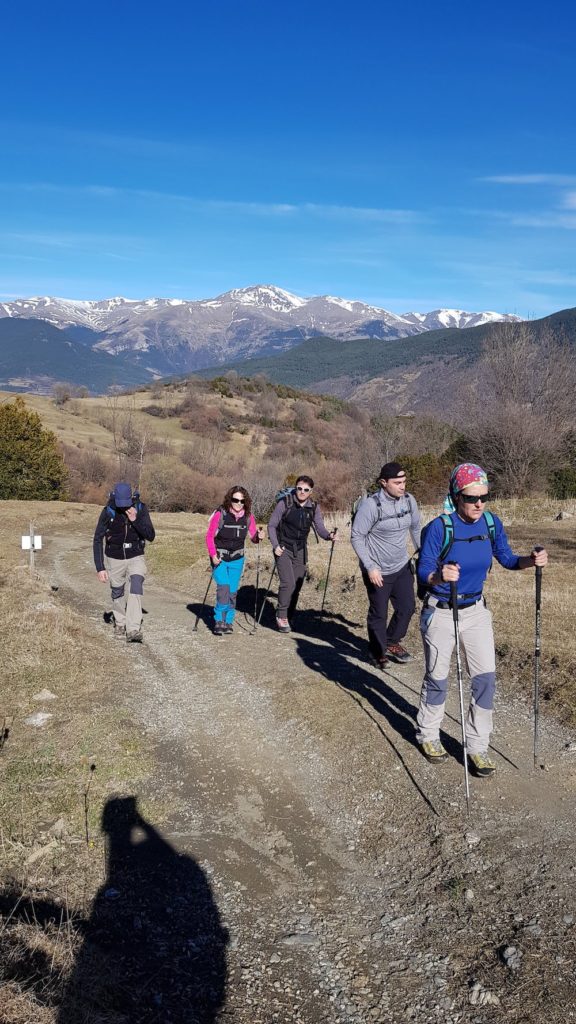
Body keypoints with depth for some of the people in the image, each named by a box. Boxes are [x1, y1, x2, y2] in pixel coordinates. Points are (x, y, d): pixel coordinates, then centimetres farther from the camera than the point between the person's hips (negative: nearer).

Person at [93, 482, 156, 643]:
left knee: (136, 585, -24)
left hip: (136, 558, -1)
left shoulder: (141, 509, -14)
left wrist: (135, 520, -30)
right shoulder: (108, 512, -17)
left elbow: (151, 536, -15)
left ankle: (133, 630, -28)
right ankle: (120, 623, 41)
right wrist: (100, 568, -16)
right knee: (117, 593, 14)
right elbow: (98, 540, -11)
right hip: (114, 559, 1)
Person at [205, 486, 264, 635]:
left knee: (232, 591, 5)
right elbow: (209, 536, -7)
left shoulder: (248, 517, -5)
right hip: (219, 558, -3)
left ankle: (228, 621, 21)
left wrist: (258, 537, -21)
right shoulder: (220, 514, -15)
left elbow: (253, 537, 2)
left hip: (237, 559, 3)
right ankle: (219, 620, -8)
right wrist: (213, 555, -16)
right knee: (223, 586, -19)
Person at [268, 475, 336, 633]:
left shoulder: (314, 507, -1)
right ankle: (281, 616, 1)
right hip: (284, 549, -4)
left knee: (297, 586, 6)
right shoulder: (285, 503, -11)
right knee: (288, 583, -17)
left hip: (300, 550, 4)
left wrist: (328, 535, -27)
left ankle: (288, 618, 21)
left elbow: (319, 528, -6)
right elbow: (272, 525, -5)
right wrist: (275, 546, -15)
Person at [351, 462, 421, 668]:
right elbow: (357, 537, -17)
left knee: (407, 607, 13)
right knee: (378, 614, 8)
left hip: (402, 566, 5)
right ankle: (379, 653, 30)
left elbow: (416, 528, 11)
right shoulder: (370, 505, -22)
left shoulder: (409, 500, -6)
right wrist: (370, 567, -20)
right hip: (378, 571, -5)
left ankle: (392, 642, 38)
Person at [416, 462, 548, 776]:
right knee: (437, 679, 11)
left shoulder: (492, 523, -8)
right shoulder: (439, 528, -23)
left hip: (476, 610, 4)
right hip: (440, 613, -4)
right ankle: (428, 736, 34)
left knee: (485, 678, 3)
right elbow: (423, 572, -23)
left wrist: (531, 560, -17)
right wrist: (440, 576, -45)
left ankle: (477, 746, 18)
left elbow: (506, 559, 3)